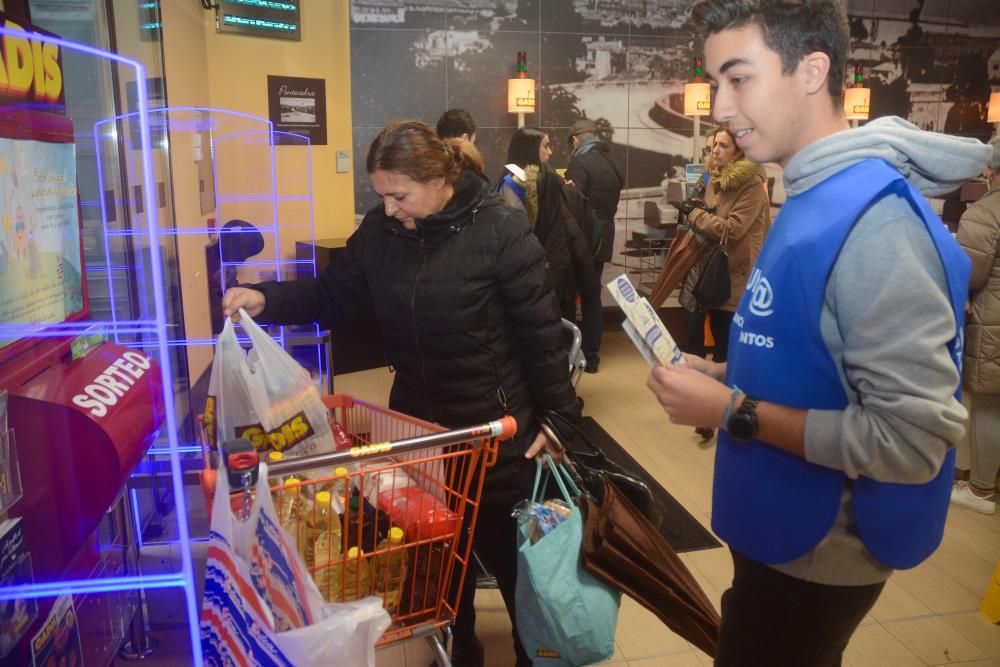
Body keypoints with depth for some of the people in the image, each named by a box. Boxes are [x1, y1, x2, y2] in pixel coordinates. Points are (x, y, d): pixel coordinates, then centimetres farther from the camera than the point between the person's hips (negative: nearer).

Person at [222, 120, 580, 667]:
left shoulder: (500, 229, -18)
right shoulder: (379, 230, -3)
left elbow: (540, 329, -15)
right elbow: (332, 295, 5)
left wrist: (557, 414, -12)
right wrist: (267, 299, -11)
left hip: (494, 423, -4)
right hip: (418, 418, 5)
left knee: (506, 546, 13)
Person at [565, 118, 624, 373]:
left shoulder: (579, 162, -11)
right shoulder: (612, 164, 13)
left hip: (583, 238, -7)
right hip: (603, 237, 7)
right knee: (592, 295, 11)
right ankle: (590, 355, 15)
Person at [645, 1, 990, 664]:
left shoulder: (875, 218, -27)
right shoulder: (816, 199, 3)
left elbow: (913, 440, -29)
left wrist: (732, 410, -25)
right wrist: (723, 376, -2)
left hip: (817, 556, -8)